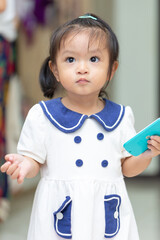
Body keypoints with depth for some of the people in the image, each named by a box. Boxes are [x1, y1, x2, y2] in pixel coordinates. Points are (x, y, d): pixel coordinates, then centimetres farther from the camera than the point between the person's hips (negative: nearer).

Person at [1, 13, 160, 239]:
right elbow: (34, 159, 0)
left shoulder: (120, 117, 4)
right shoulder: (42, 116, -3)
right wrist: (25, 165, -22)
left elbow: (127, 167, 10)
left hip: (106, 214, 2)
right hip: (61, 212, -2)